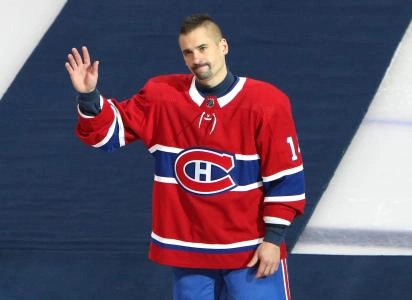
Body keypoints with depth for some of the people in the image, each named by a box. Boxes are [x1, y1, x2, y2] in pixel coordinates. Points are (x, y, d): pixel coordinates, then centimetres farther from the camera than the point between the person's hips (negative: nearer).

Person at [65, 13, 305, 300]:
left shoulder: (266, 103, -10)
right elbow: (110, 129, 4)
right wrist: (88, 97, -15)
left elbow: (285, 175, -7)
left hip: (252, 250, -3)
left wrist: (274, 238, -9)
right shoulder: (161, 97, -2)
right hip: (188, 250, 3)